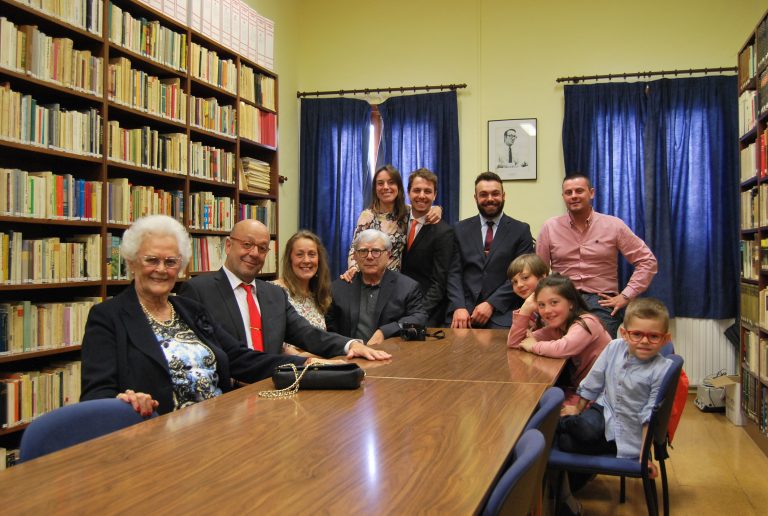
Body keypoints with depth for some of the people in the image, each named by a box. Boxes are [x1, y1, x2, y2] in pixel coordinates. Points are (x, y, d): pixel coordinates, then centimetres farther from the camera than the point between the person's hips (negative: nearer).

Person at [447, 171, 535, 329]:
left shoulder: (521, 230, 7)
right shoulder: (461, 229, 13)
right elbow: (454, 272, 6)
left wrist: (491, 304, -10)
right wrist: (459, 307, -10)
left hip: (502, 311, -2)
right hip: (465, 308, 2)